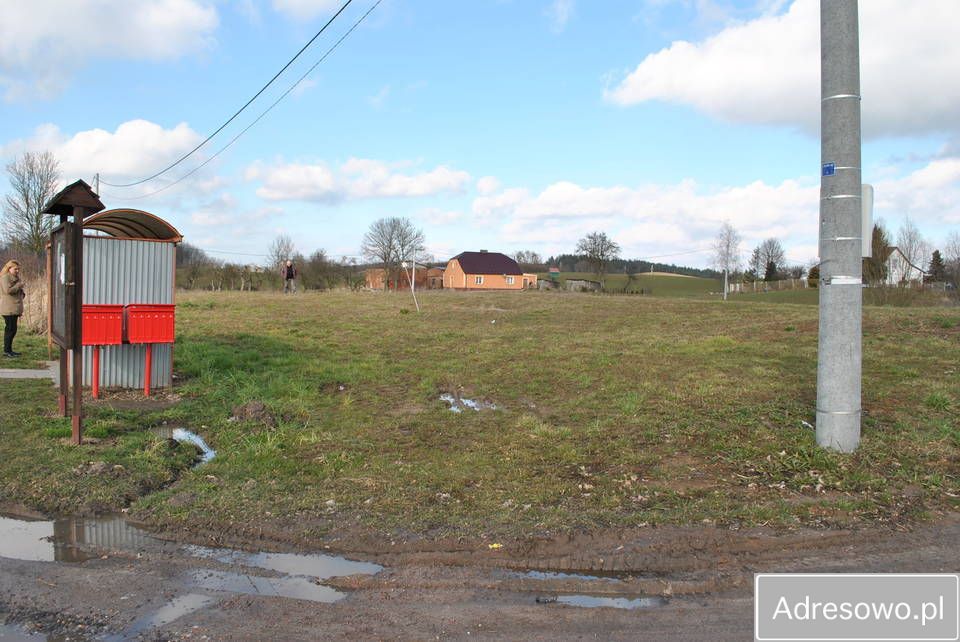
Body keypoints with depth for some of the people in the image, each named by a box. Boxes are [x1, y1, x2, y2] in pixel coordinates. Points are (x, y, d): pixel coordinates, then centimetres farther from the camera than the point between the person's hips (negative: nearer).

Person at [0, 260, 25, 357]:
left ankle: (9, 350, 18)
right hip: (9, 308, -10)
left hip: (14, 308, 10)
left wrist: (22, 293, 11)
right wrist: (19, 285, -13)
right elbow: (8, 290, -22)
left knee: (12, 329, 12)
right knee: (10, 329, -8)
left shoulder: (15, 277, 20)